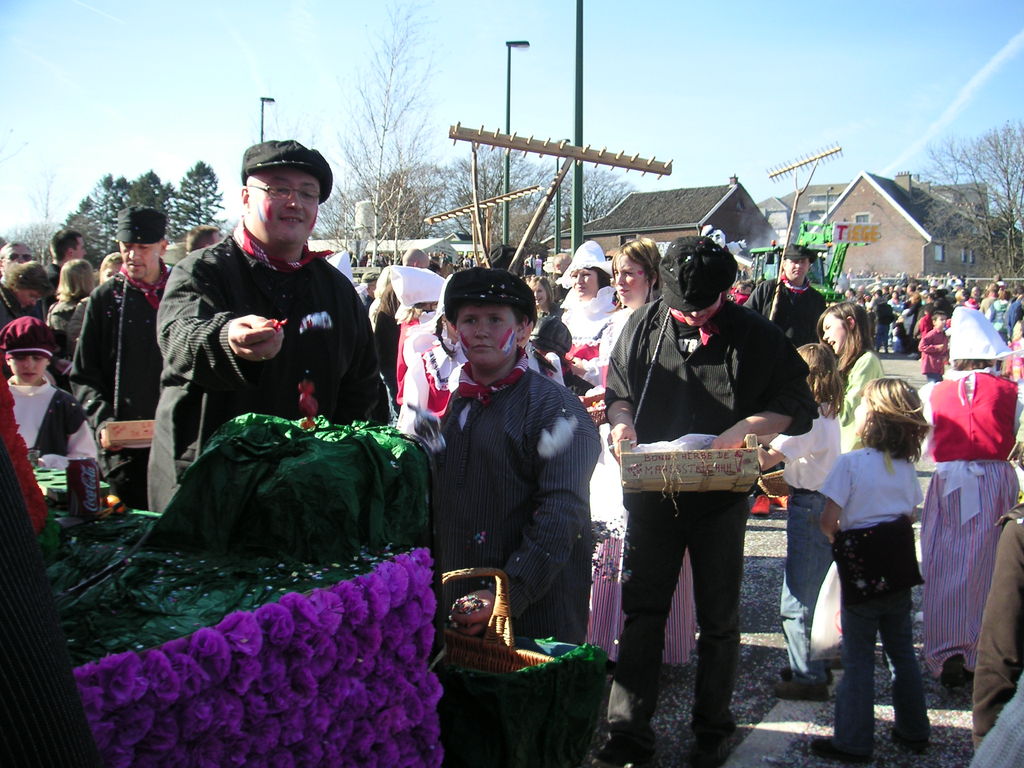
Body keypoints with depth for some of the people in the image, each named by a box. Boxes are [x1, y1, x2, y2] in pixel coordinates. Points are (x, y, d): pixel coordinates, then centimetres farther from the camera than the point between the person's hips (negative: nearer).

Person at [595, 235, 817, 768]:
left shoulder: (756, 337, -5)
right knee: (641, 611, 4)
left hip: (721, 492, -2)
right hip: (651, 489, 2)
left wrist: (742, 429, -19)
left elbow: (797, 404, -3)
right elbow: (617, 389, 13)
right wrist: (622, 421, -9)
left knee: (717, 619, 10)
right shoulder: (643, 327, 3)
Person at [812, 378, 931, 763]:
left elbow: (828, 521, -16)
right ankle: (913, 731, 28)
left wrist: (840, 539, 3)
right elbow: (910, 515, 12)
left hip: (861, 568, -6)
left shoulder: (850, 462, -15)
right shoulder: (906, 466, 3)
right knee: (902, 649, 17)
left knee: (858, 658, 2)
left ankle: (853, 742, 9)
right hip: (899, 563, 6)